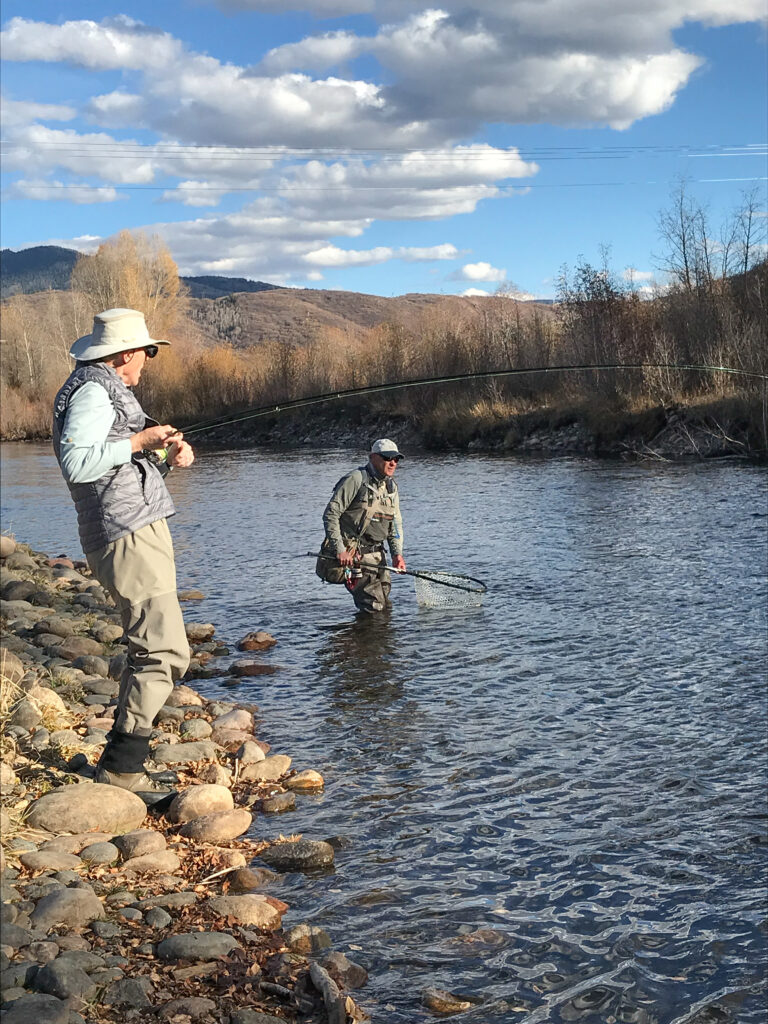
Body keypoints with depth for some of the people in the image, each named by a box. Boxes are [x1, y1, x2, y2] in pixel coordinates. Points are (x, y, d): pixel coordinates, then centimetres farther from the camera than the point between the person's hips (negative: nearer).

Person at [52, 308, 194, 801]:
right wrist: (138, 441, -17)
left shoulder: (109, 391, 21)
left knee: (149, 649, 16)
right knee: (165, 651, -13)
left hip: (141, 533, 11)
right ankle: (121, 766, -8)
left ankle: (126, 763, 23)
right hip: (129, 537, -11)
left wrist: (168, 459, 9)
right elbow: (76, 463, -23)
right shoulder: (92, 391, -11)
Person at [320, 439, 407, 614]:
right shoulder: (356, 479, -12)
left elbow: (395, 522, 15)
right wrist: (339, 549, -20)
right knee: (374, 605, -13)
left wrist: (397, 553, 0)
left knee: (384, 604, 12)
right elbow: (330, 514, -14)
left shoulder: (391, 486, 12)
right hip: (349, 553, -8)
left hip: (375, 555, 8)